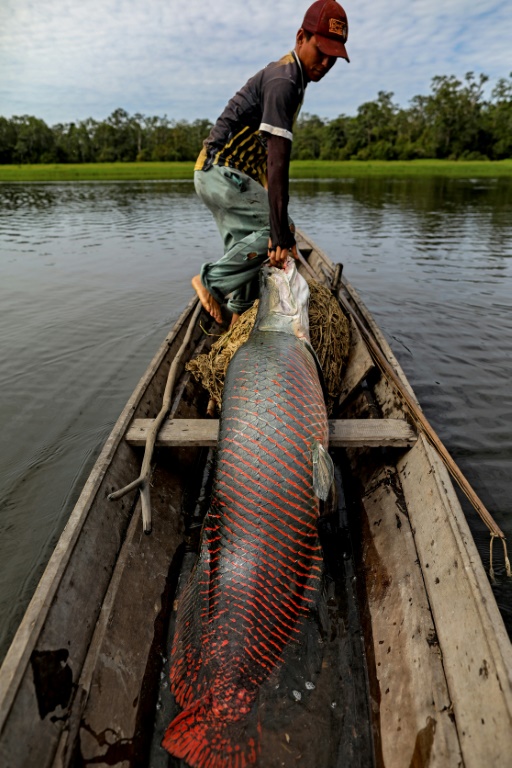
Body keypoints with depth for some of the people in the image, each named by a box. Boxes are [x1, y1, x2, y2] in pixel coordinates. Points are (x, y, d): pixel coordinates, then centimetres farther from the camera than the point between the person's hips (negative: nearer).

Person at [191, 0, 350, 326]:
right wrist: (279, 233, -32)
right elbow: (277, 163, -28)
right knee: (279, 230, -16)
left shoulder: (291, 77, 16)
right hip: (221, 172, -10)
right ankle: (210, 280, -10)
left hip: (219, 175, 10)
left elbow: (272, 159, 19)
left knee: (246, 250, 10)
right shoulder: (284, 80, -17)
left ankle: (239, 320, 19)